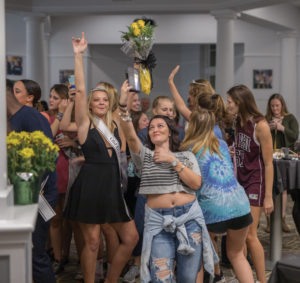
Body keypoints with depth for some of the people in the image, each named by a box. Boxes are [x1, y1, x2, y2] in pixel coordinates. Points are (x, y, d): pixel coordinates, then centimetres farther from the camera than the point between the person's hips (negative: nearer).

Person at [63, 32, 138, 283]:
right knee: (92, 242, -1)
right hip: (90, 187, -6)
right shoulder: (86, 123, -3)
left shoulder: (115, 125, 12)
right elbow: (80, 90, -9)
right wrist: (78, 55, -11)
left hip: (112, 187, 6)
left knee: (131, 238, 7)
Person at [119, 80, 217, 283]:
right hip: (158, 221, -1)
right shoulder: (145, 156, 10)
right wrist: (123, 105, -22)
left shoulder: (186, 156, 14)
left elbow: (196, 183, -2)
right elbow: (130, 135, -9)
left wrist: (173, 161, -6)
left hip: (189, 217, 1)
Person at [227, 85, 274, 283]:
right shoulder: (238, 123, 5)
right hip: (240, 183, 6)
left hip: (255, 184, -6)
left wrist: (268, 197, -15)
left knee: (249, 235, -5)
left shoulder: (260, 126, -15)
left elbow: (268, 164, -14)